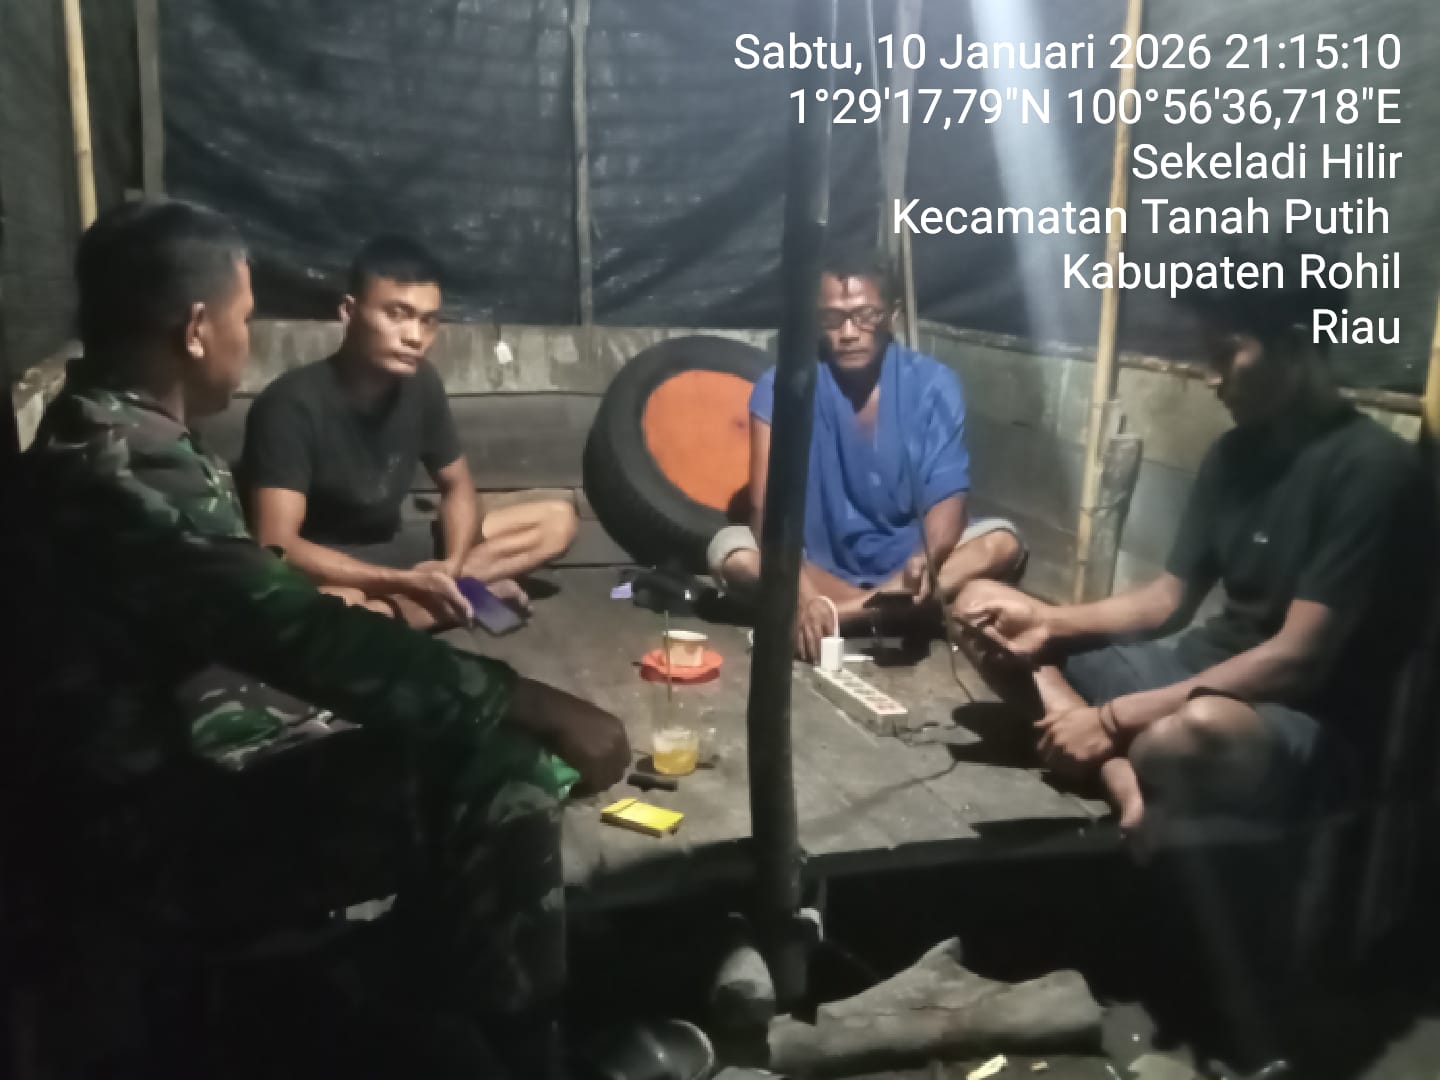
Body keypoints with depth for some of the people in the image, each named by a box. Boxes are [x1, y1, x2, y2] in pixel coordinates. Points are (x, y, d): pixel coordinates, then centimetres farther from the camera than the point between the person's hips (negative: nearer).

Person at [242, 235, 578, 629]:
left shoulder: (420, 383, -5)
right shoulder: (292, 403, -23)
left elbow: (456, 485, 5)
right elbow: (277, 547, -29)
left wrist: (451, 566, -16)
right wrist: (408, 582, -35)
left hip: (390, 548, 7)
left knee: (556, 519, -3)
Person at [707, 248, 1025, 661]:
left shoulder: (933, 384, -8)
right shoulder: (781, 387, -13)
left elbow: (946, 496, -13)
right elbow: (767, 508, -21)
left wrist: (927, 558, -37)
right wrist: (804, 595, -39)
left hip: (904, 564, 1)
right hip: (819, 569, -1)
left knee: (1002, 542, -24)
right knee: (731, 552, -28)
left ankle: (838, 614, -29)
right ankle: (904, 612, -27)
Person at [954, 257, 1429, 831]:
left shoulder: (1371, 467, -16)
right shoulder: (1234, 453, 8)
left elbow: (1299, 657, -22)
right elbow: (1168, 600, 10)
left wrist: (1115, 716, -24)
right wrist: (1048, 621, -8)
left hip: (1314, 727, -8)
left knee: (1196, 728, -45)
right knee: (996, 630, 0)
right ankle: (1120, 774, -22)